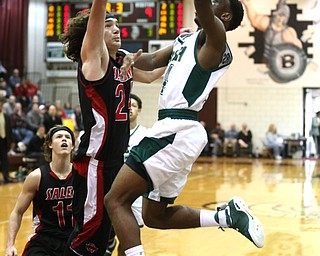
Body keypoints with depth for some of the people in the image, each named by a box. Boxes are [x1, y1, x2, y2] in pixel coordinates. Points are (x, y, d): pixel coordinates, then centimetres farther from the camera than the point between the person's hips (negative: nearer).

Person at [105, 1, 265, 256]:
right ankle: (229, 215, 17)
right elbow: (152, 61, 34)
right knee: (155, 216, 18)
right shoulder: (187, 38, 22)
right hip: (175, 131, 10)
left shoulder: (214, 37, -6)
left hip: (176, 132, -10)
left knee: (116, 200, -12)